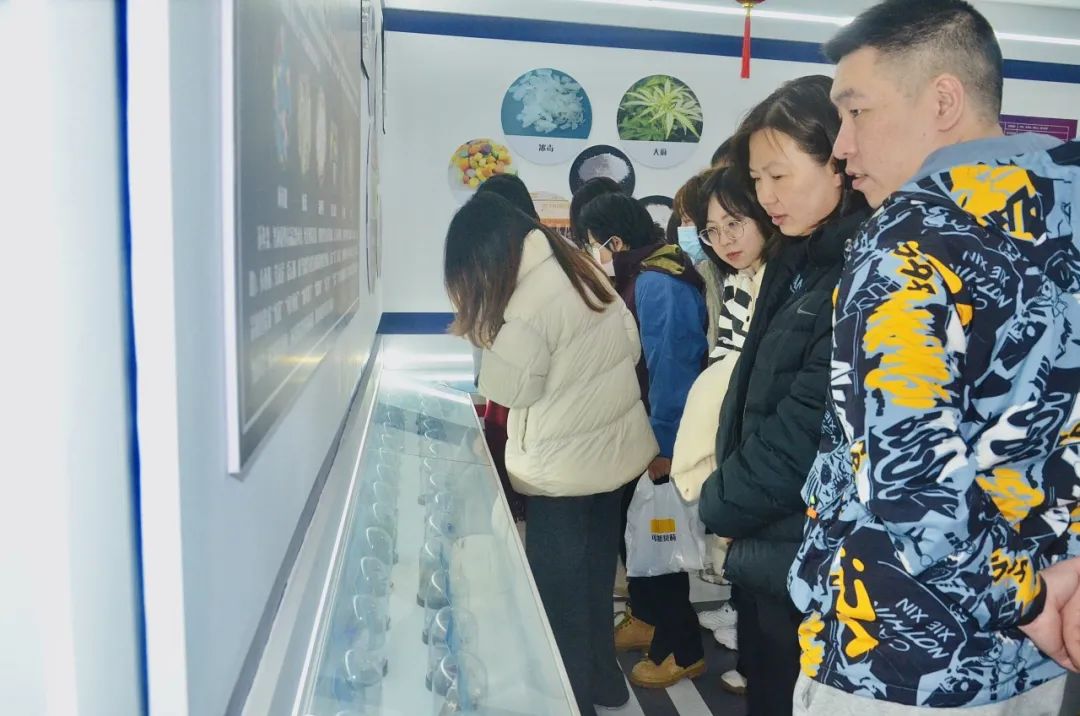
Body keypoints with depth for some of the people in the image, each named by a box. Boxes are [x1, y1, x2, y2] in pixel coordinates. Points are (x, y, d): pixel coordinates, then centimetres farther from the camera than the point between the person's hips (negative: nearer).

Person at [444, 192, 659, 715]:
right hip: (614, 448, 9)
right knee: (594, 573, 22)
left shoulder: (530, 303, -23)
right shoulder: (584, 268, 4)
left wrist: (486, 330, -3)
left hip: (565, 464, -8)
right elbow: (630, 348, 10)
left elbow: (508, 389, -14)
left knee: (559, 588, 9)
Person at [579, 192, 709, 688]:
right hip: (644, 430, 9)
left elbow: (670, 368, -24)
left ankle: (682, 650, 20)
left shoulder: (658, 284, -22)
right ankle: (648, 617, 39)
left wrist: (663, 446, -19)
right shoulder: (643, 277, 9)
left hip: (661, 439, -9)